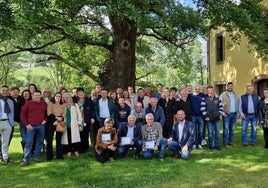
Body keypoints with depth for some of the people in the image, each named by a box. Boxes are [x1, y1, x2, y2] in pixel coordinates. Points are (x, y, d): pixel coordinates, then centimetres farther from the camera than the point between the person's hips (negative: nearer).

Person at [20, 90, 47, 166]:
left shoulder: (44, 104, 8)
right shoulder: (28, 103, 1)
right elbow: (22, 114, 1)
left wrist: (45, 120, 1)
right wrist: (27, 124, -5)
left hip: (41, 126, 3)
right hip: (31, 126, -3)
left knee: (40, 142, 10)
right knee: (28, 143, -3)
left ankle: (37, 156, 24)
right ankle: (26, 159, 1)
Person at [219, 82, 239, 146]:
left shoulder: (236, 95, 13)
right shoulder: (223, 95, -2)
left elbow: (238, 105, 15)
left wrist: (237, 113, 7)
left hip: (234, 114, 5)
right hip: (226, 114, -4)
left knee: (232, 129, 10)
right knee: (226, 129, -6)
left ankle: (231, 142, 18)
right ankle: (225, 142, 2)